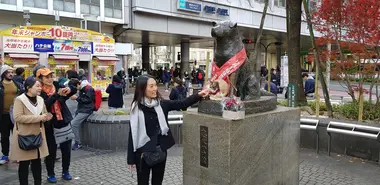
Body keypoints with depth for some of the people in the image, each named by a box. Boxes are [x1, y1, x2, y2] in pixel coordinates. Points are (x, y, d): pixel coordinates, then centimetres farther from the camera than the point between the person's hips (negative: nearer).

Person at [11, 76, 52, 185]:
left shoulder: (40, 99, 6)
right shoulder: (19, 100, -14)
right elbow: (17, 117, -25)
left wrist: (46, 117, -6)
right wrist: (38, 117, -27)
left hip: (38, 136, 6)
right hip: (24, 137, -6)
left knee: (37, 162, 15)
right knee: (24, 164, 6)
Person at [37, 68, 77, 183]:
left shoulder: (57, 86, 3)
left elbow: (74, 90, -3)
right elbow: (45, 104, -25)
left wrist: (70, 89, -26)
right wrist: (57, 94, -35)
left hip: (64, 122, 4)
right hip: (50, 125, -4)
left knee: (66, 149, 11)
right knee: (51, 150, 7)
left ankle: (65, 172, 27)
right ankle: (50, 174, 24)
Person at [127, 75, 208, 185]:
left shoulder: (161, 104, 1)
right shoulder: (136, 107, -10)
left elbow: (182, 104, -4)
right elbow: (133, 133, -9)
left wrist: (198, 95, -19)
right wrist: (131, 158, -8)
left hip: (160, 150, 4)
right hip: (143, 152, -3)